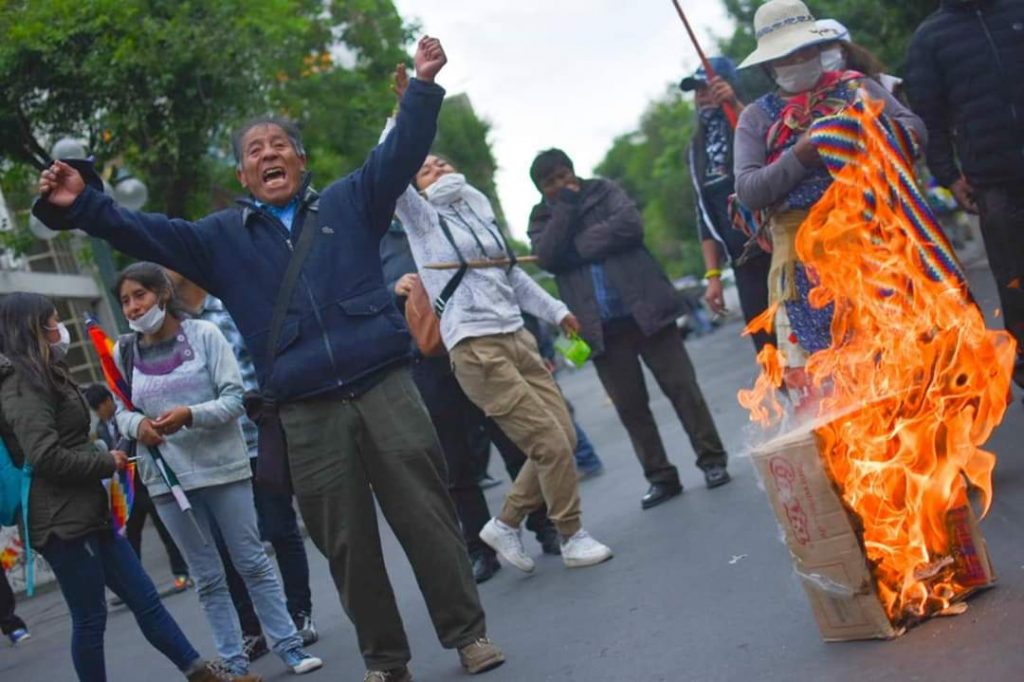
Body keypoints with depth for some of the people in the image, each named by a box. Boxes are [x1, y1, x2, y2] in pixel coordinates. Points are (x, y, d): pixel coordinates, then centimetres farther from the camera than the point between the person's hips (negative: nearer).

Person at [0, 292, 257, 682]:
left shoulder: (39, 377, 19)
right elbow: (45, 457, -21)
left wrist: (104, 461, 6)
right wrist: (106, 463, -8)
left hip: (88, 513, 10)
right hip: (63, 520, -10)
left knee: (144, 599, 10)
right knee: (90, 619, -1)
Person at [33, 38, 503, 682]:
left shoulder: (348, 201, 11)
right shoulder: (222, 236, 13)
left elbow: (400, 153, 2)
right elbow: (146, 233, 6)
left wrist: (422, 86, -13)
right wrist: (81, 207, -10)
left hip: (385, 389, -1)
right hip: (308, 415, 2)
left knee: (427, 517, 3)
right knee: (348, 542, 8)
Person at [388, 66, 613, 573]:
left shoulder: (478, 209, 18)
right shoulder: (423, 220, 0)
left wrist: (555, 311, 34)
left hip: (517, 338, 7)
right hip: (476, 349, -7)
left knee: (564, 436, 3)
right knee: (549, 443, -9)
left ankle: (507, 524, 19)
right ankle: (572, 537, 9)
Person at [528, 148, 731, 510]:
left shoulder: (603, 190, 8)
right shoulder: (543, 219, 11)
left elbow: (631, 226, -11)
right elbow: (547, 257, -10)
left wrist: (577, 247, -9)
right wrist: (566, 205, -8)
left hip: (644, 308, -2)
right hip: (601, 327, 2)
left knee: (682, 386, 1)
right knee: (630, 406, 4)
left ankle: (712, 460, 10)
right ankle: (661, 477, 13)